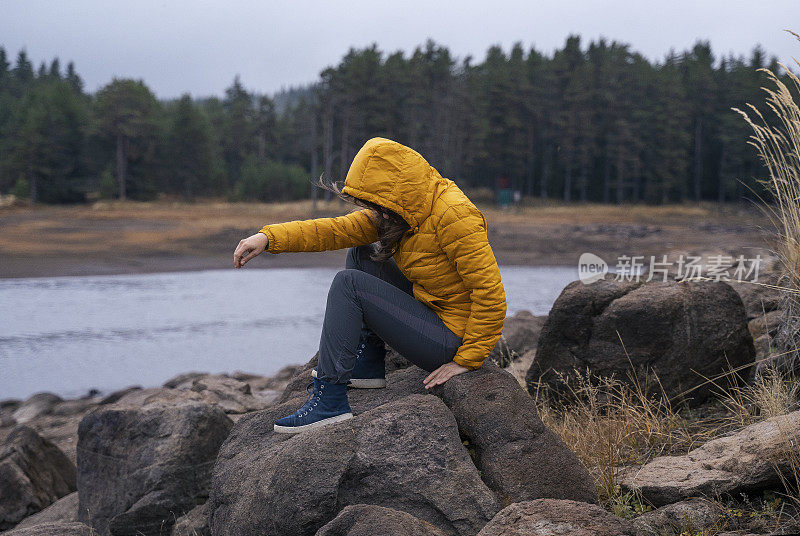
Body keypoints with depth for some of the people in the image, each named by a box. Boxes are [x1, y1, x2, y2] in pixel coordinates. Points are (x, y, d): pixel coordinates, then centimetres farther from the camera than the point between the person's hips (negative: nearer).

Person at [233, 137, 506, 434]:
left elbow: (490, 291, -24)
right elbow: (338, 230, -1)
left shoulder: (453, 215, -22)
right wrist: (268, 237, -11)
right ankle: (367, 364, 12)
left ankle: (329, 400, -12)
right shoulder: (403, 210, 4)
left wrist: (467, 360, -20)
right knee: (362, 255, 13)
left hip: (452, 337, -9)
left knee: (349, 283, -14)